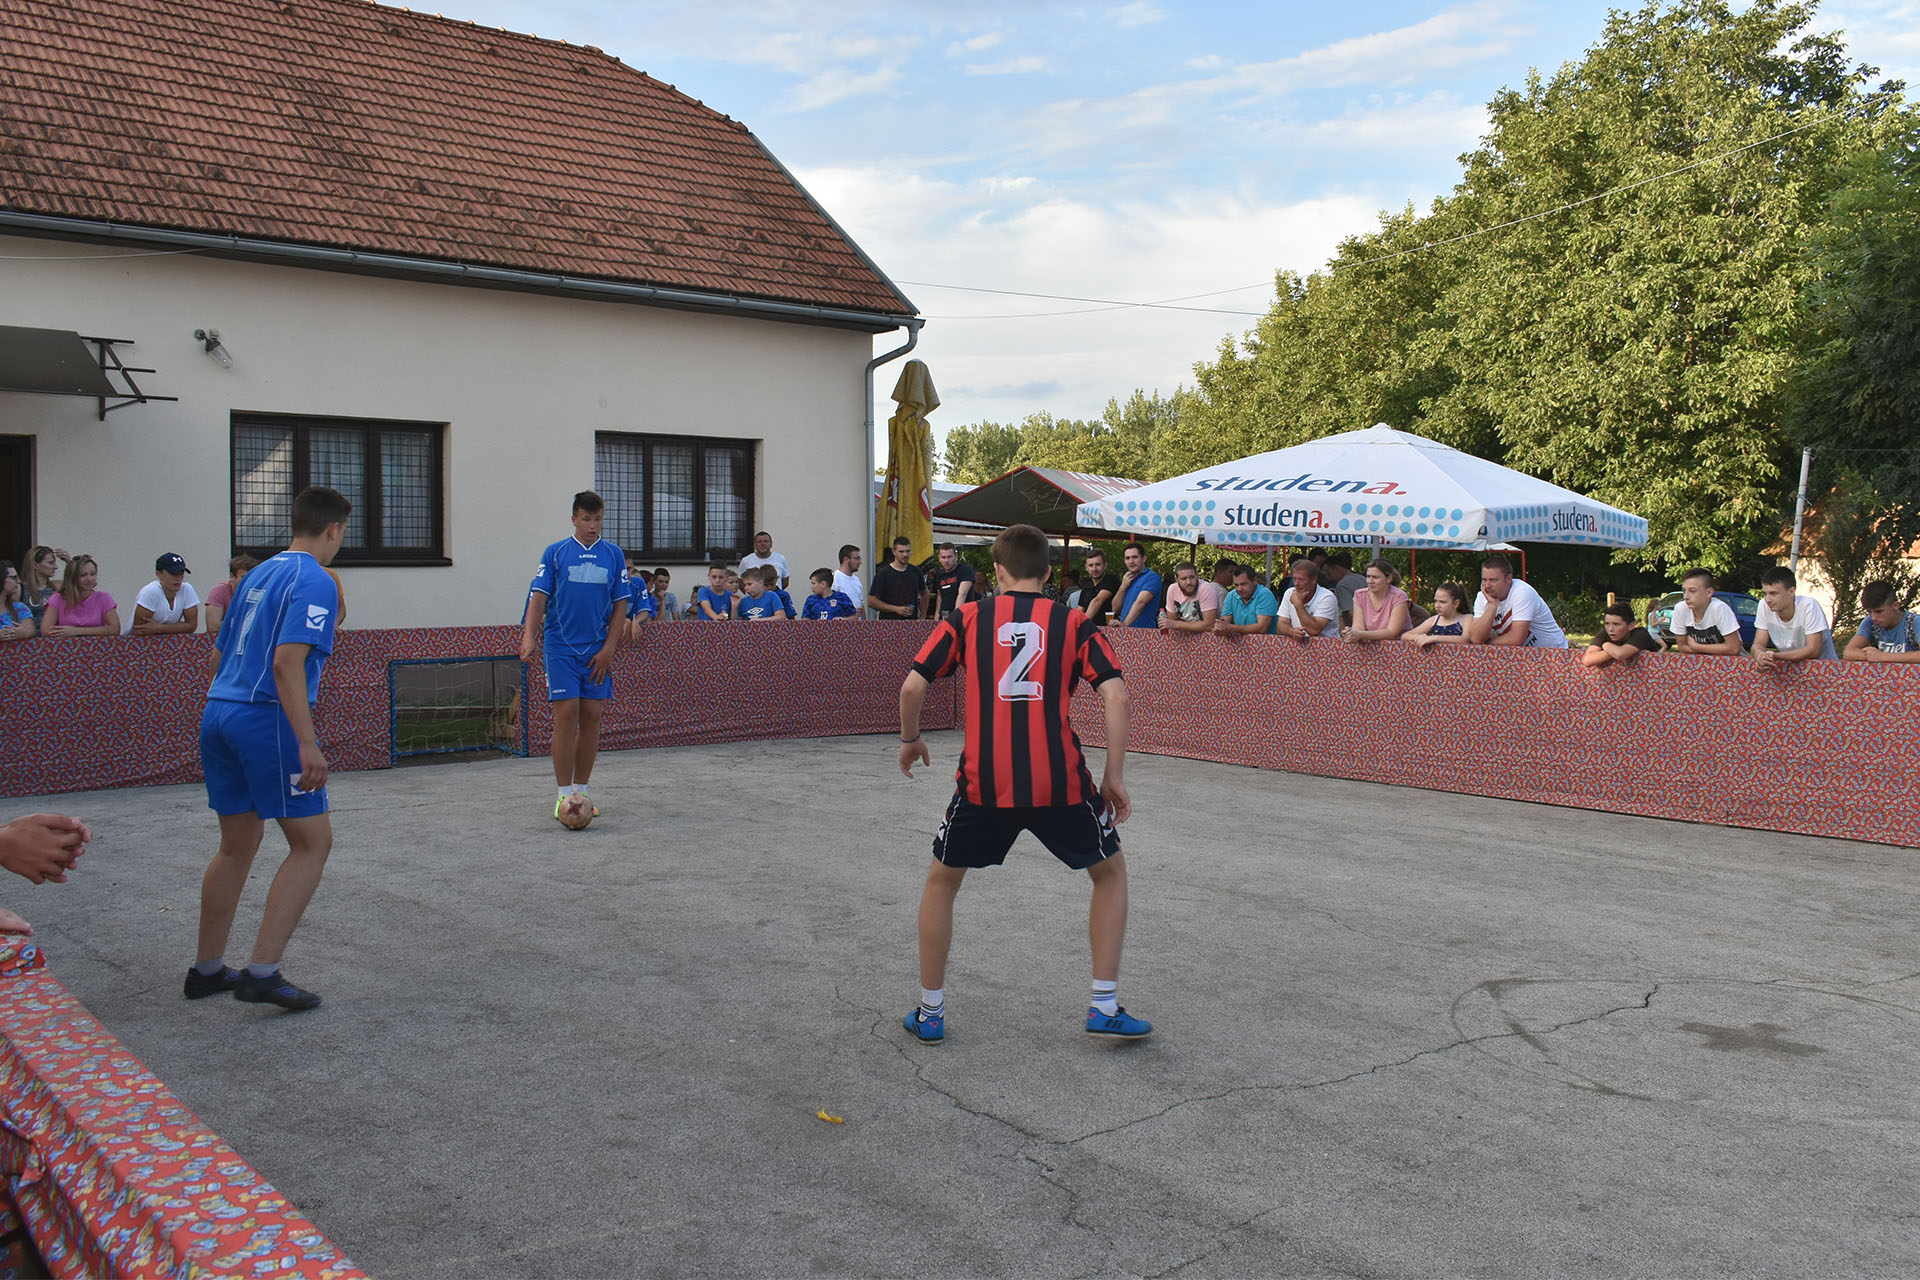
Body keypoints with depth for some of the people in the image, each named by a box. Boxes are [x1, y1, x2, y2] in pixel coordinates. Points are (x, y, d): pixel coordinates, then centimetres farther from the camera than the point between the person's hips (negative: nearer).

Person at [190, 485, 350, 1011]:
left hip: (218, 714, 9)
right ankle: (262, 972, -8)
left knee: (238, 843, 19)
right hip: (267, 718, -9)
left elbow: (219, 655, 22)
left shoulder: (258, 575, 18)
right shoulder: (314, 582, -9)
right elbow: (287, 663, -20)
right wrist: (307, 744, -23)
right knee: (312, 843, -2)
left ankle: (207, 968, 27)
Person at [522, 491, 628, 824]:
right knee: (566, 714, -8)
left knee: (592, 718, 3)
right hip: (560, 647, -2)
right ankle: (563, 795, -1)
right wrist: (529, 639, -16)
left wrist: (608, 649, -2)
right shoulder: (555, 553, 2)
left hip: (598, 651, 3)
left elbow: (620, 605, 7)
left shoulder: (613, 555, 8)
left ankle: (581, 791, 14)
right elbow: (539, 598, -2)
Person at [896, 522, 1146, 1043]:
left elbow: (912, 686, 3)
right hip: (1060, 783, 0)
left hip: (984, 782, 0)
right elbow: (1116, 694, -3)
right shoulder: (1075, 623, 9)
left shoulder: (965, 618, 10)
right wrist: (1114, 777, 3)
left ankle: (929, 1013, 25)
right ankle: (1105, 1006, 18)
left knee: (941, 881, 24)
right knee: (1110, 871, 24)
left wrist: (910, 739, 21)